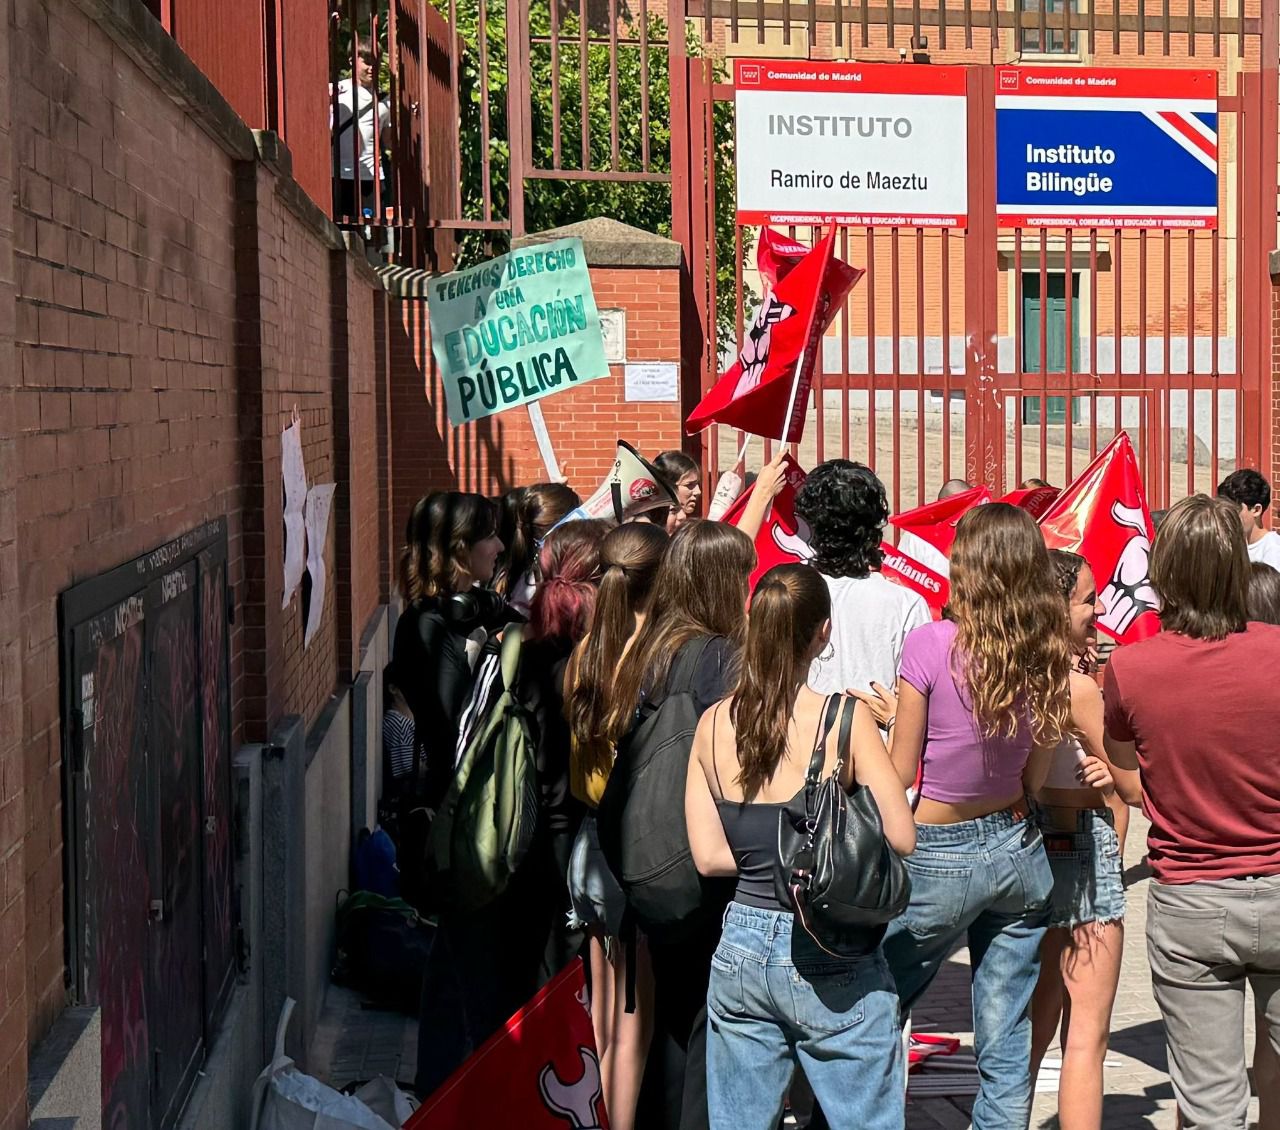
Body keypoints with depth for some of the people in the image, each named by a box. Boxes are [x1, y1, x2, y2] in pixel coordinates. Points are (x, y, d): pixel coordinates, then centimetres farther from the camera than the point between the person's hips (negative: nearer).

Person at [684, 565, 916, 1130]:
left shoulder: (713, 723, -1)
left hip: (742, 951, 4)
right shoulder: (845, 718, -13)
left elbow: (708, 856, 1)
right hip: (833, 958, -4)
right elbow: (902, 839, -13)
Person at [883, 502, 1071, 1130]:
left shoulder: (931, 646, -17)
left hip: (939, 857, -4)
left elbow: (901, 772, -10)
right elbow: (1035, 777, 5)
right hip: (1019, 851, 5)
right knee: (1006, 1044, 10)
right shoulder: (1051, 656, -4)